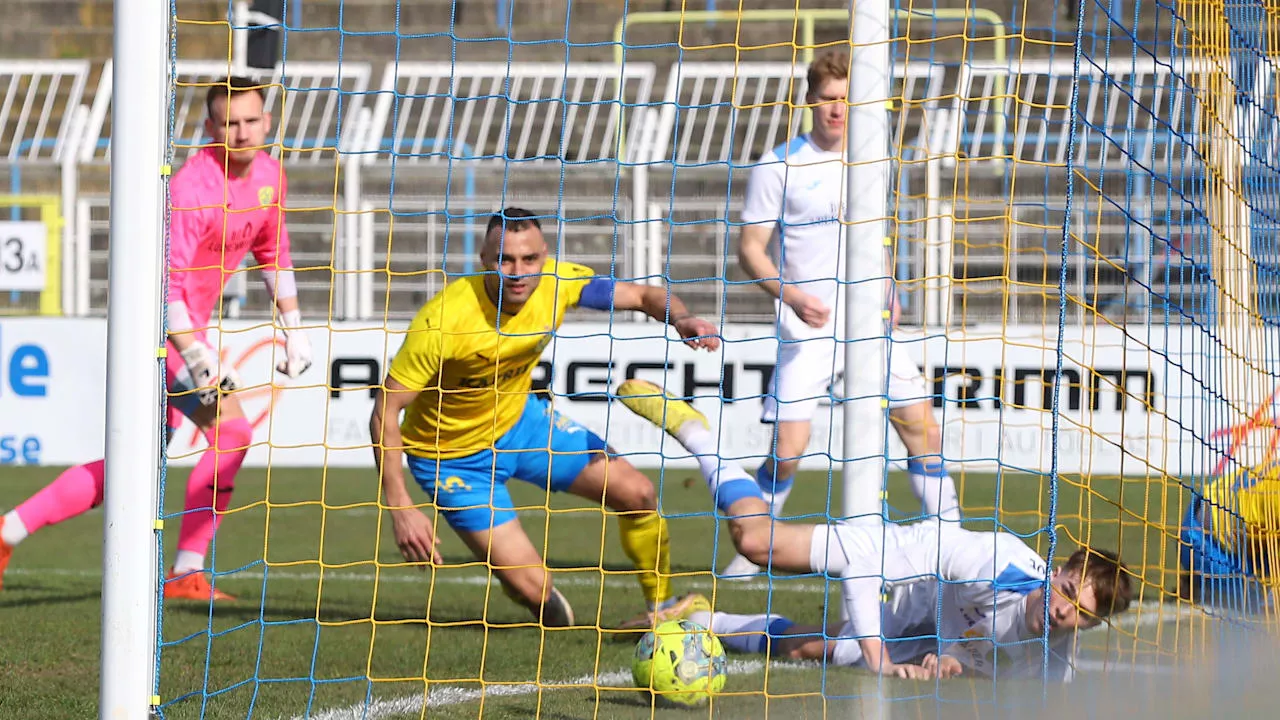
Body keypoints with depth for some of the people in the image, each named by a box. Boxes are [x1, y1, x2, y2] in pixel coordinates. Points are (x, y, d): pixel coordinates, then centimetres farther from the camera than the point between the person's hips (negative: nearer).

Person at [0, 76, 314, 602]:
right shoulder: (193, 187, -24)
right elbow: (168, 282, -29)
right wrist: (198, 361, -36)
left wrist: (293, 327, 19)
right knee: (231, 432, -16)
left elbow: (272, 251, 22)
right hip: (162, 326, -9)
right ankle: (188, 574, -9)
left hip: (189, 327, 9)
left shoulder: (268, 174, 5)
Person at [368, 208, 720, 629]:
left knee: (637, 493, -2)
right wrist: (401, 510, -33)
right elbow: (385, 411, -28)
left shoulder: (558, 282, -19)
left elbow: (645, 296, -5)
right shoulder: (444, 321, -34)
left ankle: (660, 609, 23)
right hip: (454, 458, -5)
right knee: (533, 588, -12)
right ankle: (550, 610, 27)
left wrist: (680, 318, -30)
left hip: (520, 419, 5)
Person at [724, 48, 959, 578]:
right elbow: (750, 247, -4)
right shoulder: (780, 166, -4)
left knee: (922, 425, -1)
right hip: (807, 328, -4)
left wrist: (887, 294, 6)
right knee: (787, 449, -11)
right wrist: (792, 295, -19)